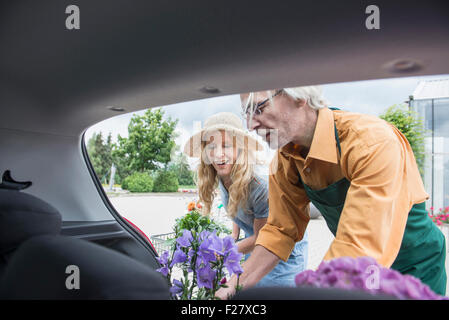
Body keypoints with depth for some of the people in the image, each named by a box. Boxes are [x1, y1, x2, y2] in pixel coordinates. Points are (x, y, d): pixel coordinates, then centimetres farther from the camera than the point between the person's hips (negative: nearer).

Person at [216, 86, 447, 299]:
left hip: (414, 270, -4)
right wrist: (237, 285, -11)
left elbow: (362, 250, -37)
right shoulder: (284, 160, -11)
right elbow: (280, 229, -4)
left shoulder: (374, 142, -32)